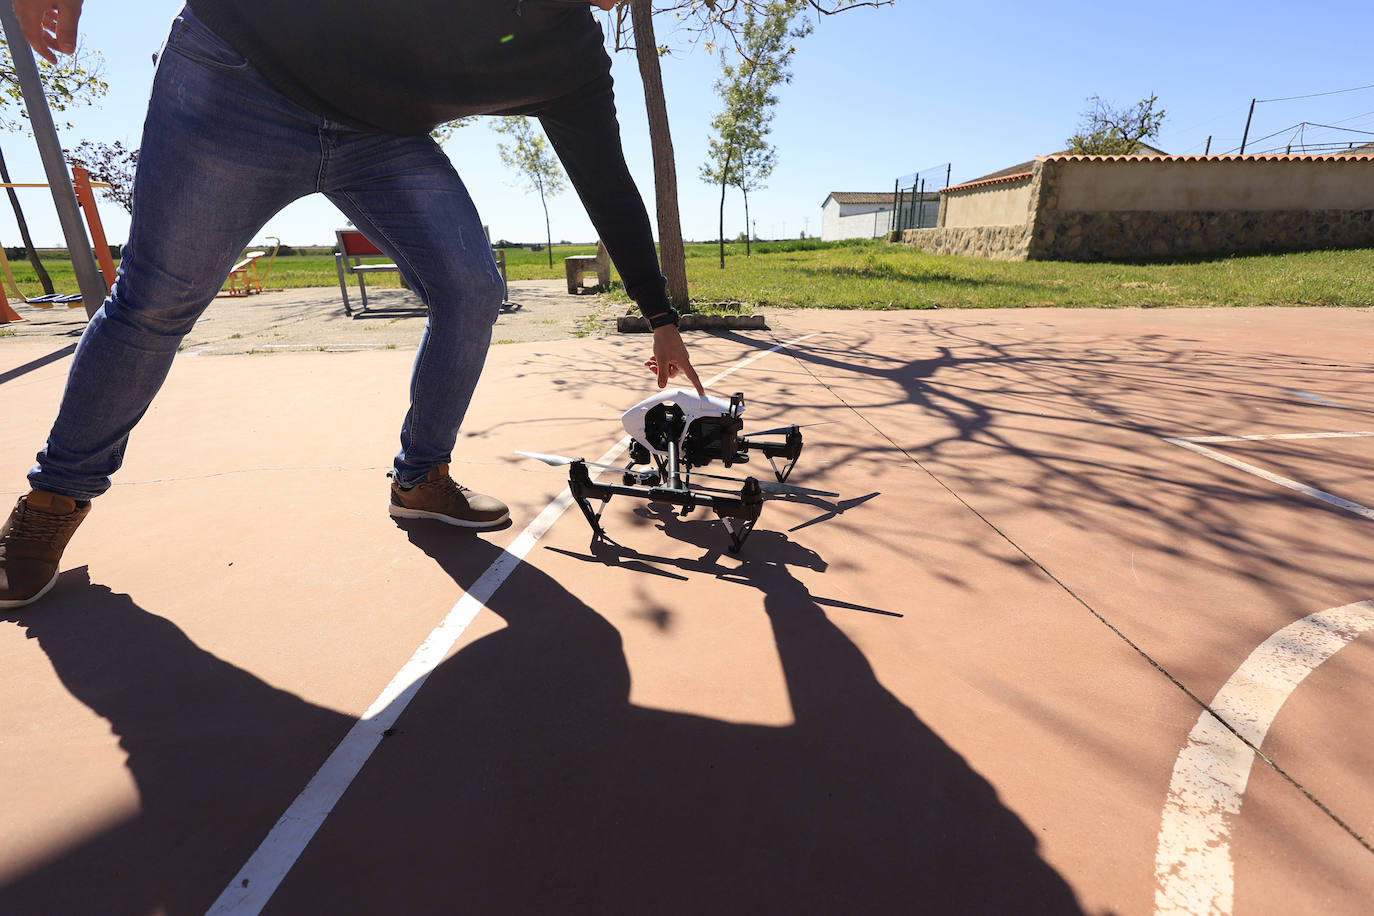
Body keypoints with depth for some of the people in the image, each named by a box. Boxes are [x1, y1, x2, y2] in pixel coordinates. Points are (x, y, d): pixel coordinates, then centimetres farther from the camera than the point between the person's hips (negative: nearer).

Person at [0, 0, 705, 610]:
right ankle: (57, 494, 18)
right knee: (155, 303, -2)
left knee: (472, 293, -16)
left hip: (387, 141, 4)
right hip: (239, 77, -3)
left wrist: (662, 320, -4)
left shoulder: (575, 57, -5)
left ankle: (421, 480, 1)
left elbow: (609, 187, -3)